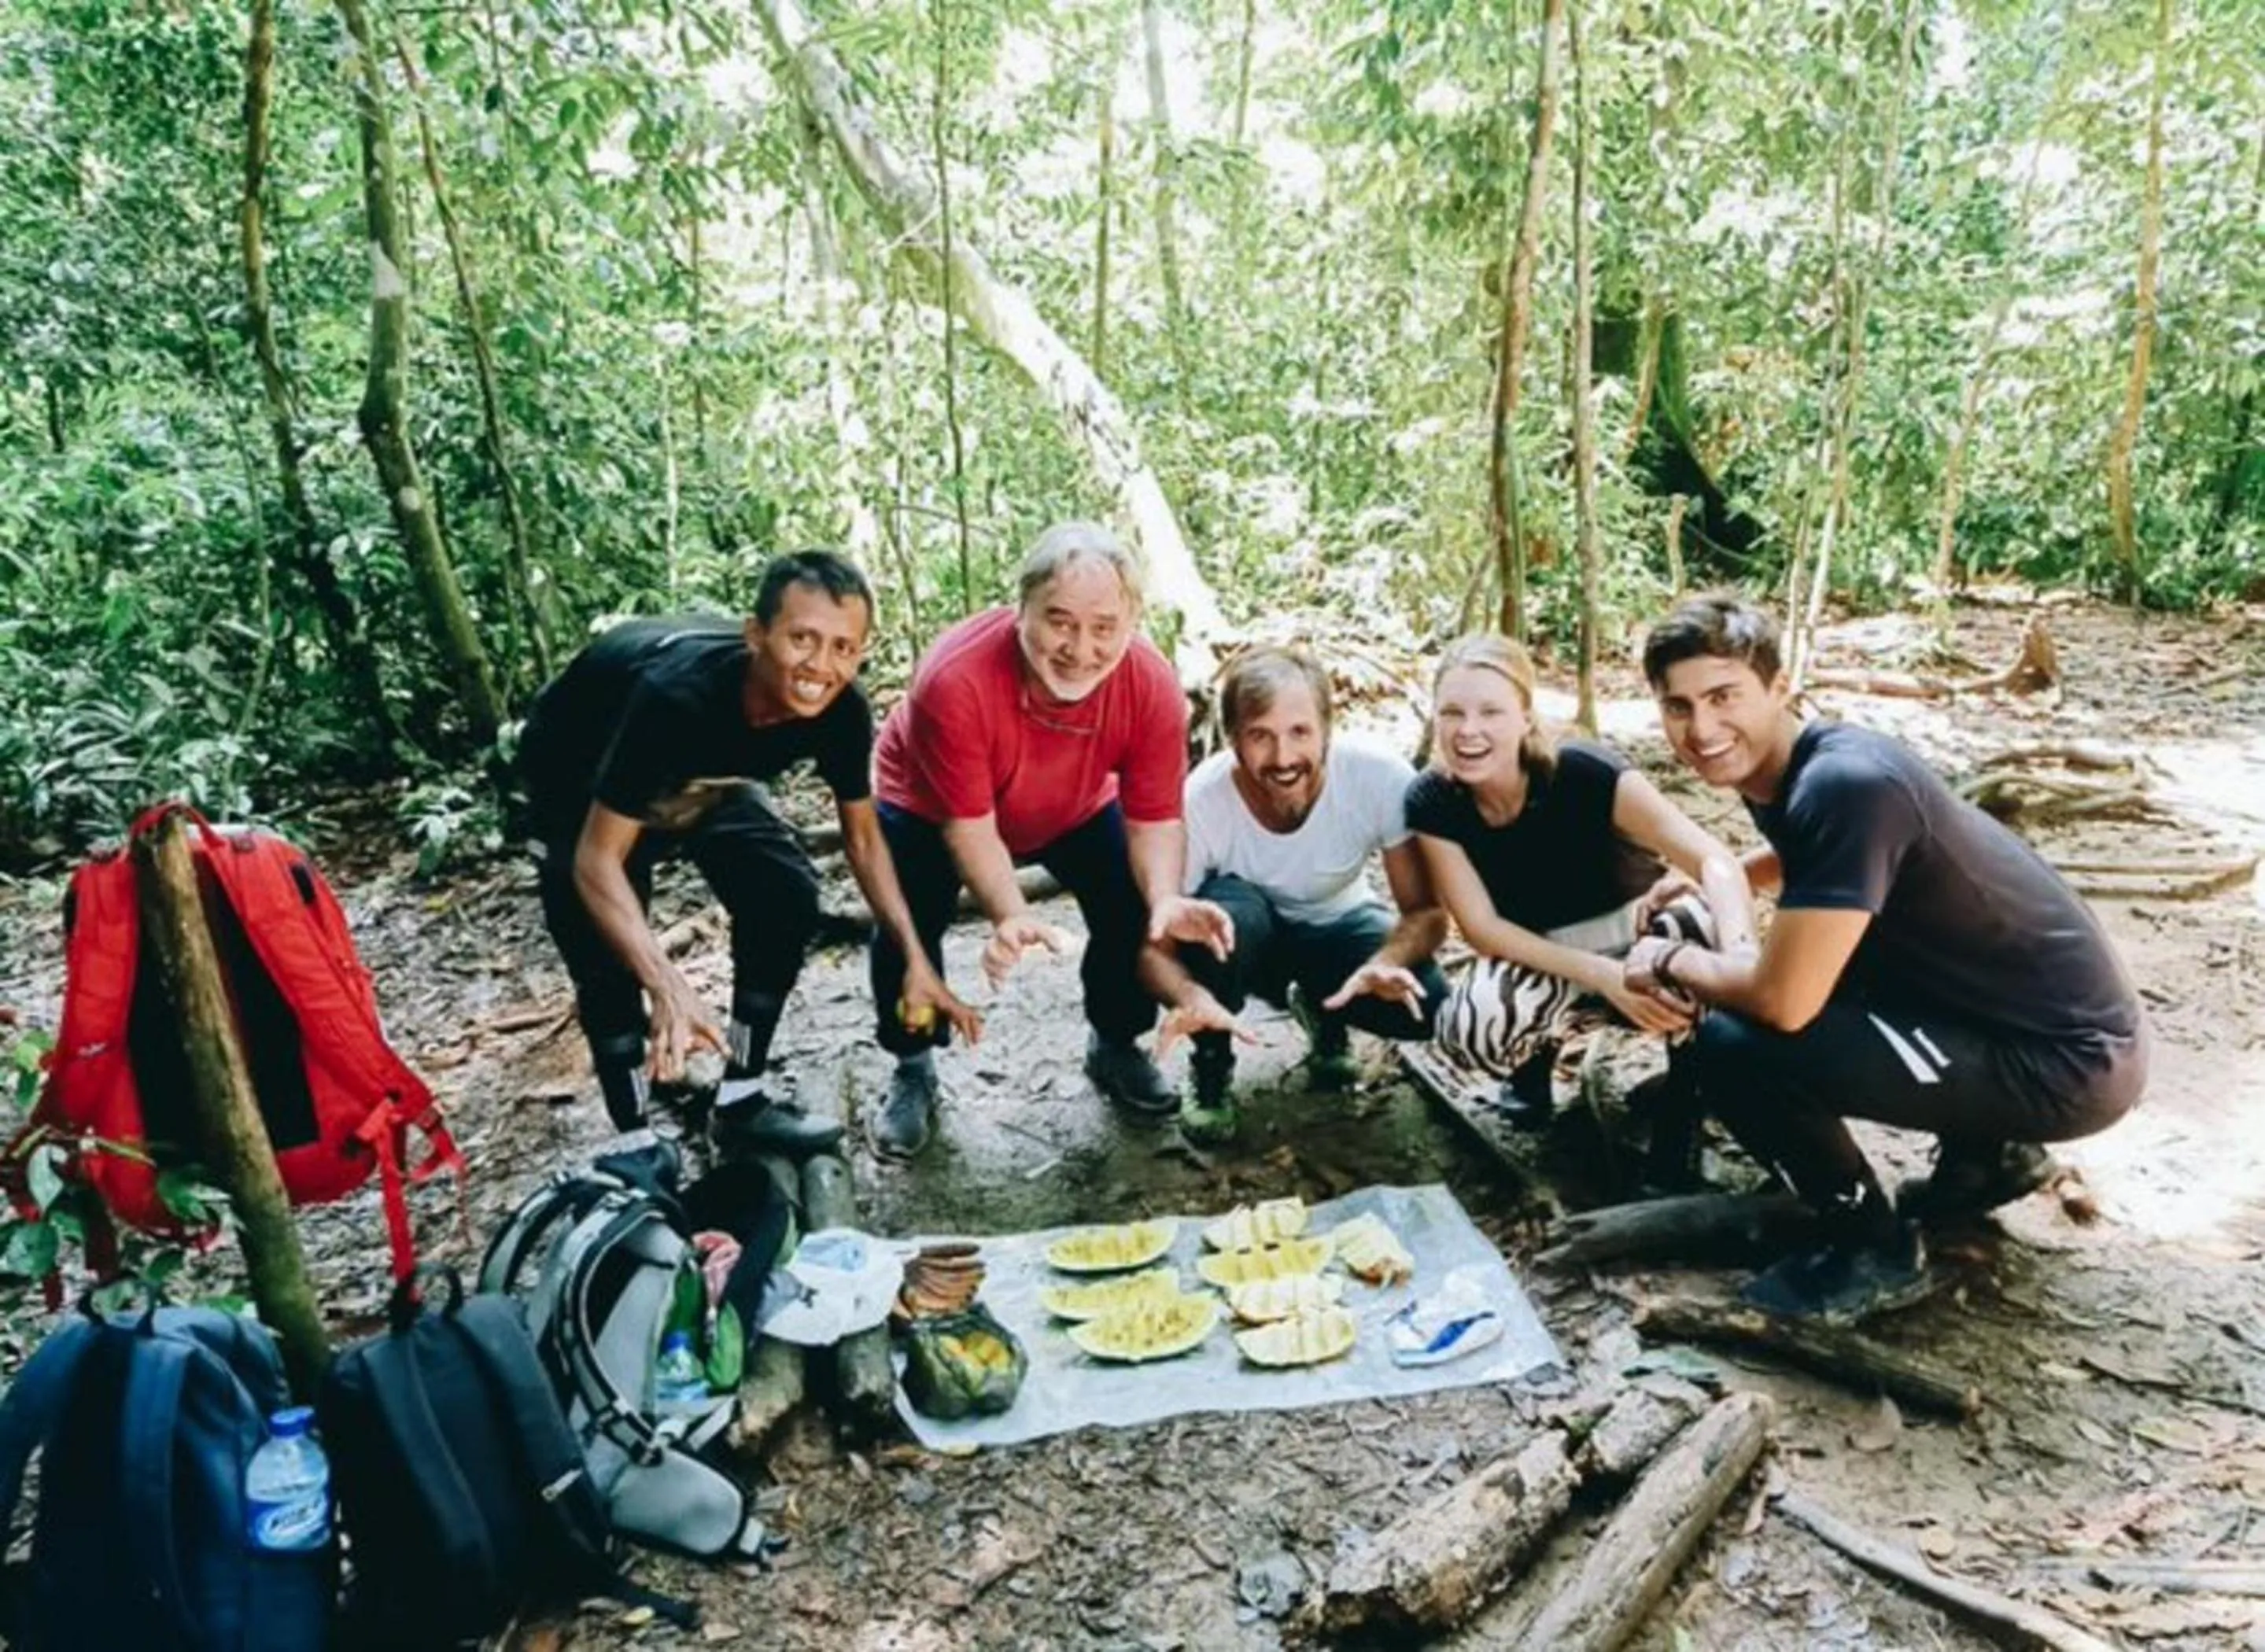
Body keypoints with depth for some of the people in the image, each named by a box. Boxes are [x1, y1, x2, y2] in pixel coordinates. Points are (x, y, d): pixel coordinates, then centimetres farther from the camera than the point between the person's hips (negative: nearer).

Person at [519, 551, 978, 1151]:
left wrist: (916, 958, -15)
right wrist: (669, 989, -50)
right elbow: (597, 861, -38)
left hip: (697, 776, 5)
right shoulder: (676, 696, -43)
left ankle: (742, 1102, 4)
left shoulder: (842, 710, -26)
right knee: (608, 960, -18)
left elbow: (862, 836, -9)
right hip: (579, 779, -5)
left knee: (787, 896, -11)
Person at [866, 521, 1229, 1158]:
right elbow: (969, 826, -34)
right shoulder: (954, 680, -42)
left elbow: (1155, 819, -25)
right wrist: (1010, 916, -50)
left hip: (1077, 809, 3)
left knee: (1135, 909, -12)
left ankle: (1115, 1047, 17)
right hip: (931, 808, -2)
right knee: (907, 922, -21)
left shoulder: (1152, 686, -32)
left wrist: (1166, 898, -46)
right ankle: (913, 1071, 7)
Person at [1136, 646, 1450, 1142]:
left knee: (1424, 1005, -26)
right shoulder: (1201, 802, -31)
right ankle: (1210, 1066, -8)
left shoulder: (1382, 777, -29)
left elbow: (1426, 911, -21)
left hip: (1337, 928, 2)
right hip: (1245, 941, -2)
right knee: (1224, 909, -36)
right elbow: (1154, 946, -25)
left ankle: (1324, 1011, 10)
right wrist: (1192, 997, -48)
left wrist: (1387, 964, -43)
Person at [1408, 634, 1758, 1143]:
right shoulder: (1431, 801, -19)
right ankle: (1537, 1050, 5)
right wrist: (1602, 976, -33)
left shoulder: (1587, 773, -27)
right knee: (1473, 1025, -34)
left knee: (1714, 930, -36)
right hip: (1537, 956, 1)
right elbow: (1482, 927, -19)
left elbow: (1716, 863, -34)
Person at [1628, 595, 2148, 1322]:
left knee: (1732, 1047, -20)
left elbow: (1783, 1002, -29)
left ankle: (1876, 1250, 4)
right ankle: (1987, 1154, 26)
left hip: (2068, 1058, -10)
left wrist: (1671, 963, -11)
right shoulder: (1787, 771, 2)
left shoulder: (1844, 785, -27)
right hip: (2057, 1020, 10)